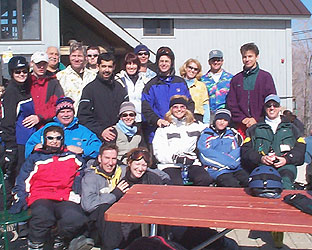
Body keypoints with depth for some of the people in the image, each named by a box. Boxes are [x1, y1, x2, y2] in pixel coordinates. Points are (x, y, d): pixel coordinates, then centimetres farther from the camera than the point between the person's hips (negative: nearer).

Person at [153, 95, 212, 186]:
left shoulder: (196, 126, 20)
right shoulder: (163, 129, 11)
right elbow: (159, 153, 2)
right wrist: (176, 158, -11)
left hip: (192, 164, 3)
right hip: (170, 165, -2)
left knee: (206, 179, -27)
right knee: (177, 183, -33)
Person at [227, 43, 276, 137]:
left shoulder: (266, 77, 5)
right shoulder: (236, 79, 13)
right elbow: (231, 103, 9)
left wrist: (257, 119, -8)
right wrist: (242, 118, -4)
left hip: (260, 123, -2)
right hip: (241, 126, 2)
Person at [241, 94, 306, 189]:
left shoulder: (291, 128, 27)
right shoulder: (254, 129, 24)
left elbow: (300, 149, 14)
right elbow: (245, 150, 11)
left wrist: (287, 159, -5)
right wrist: (260, 158, -8)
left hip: (286, 165, 1)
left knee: (286, 184, -35)